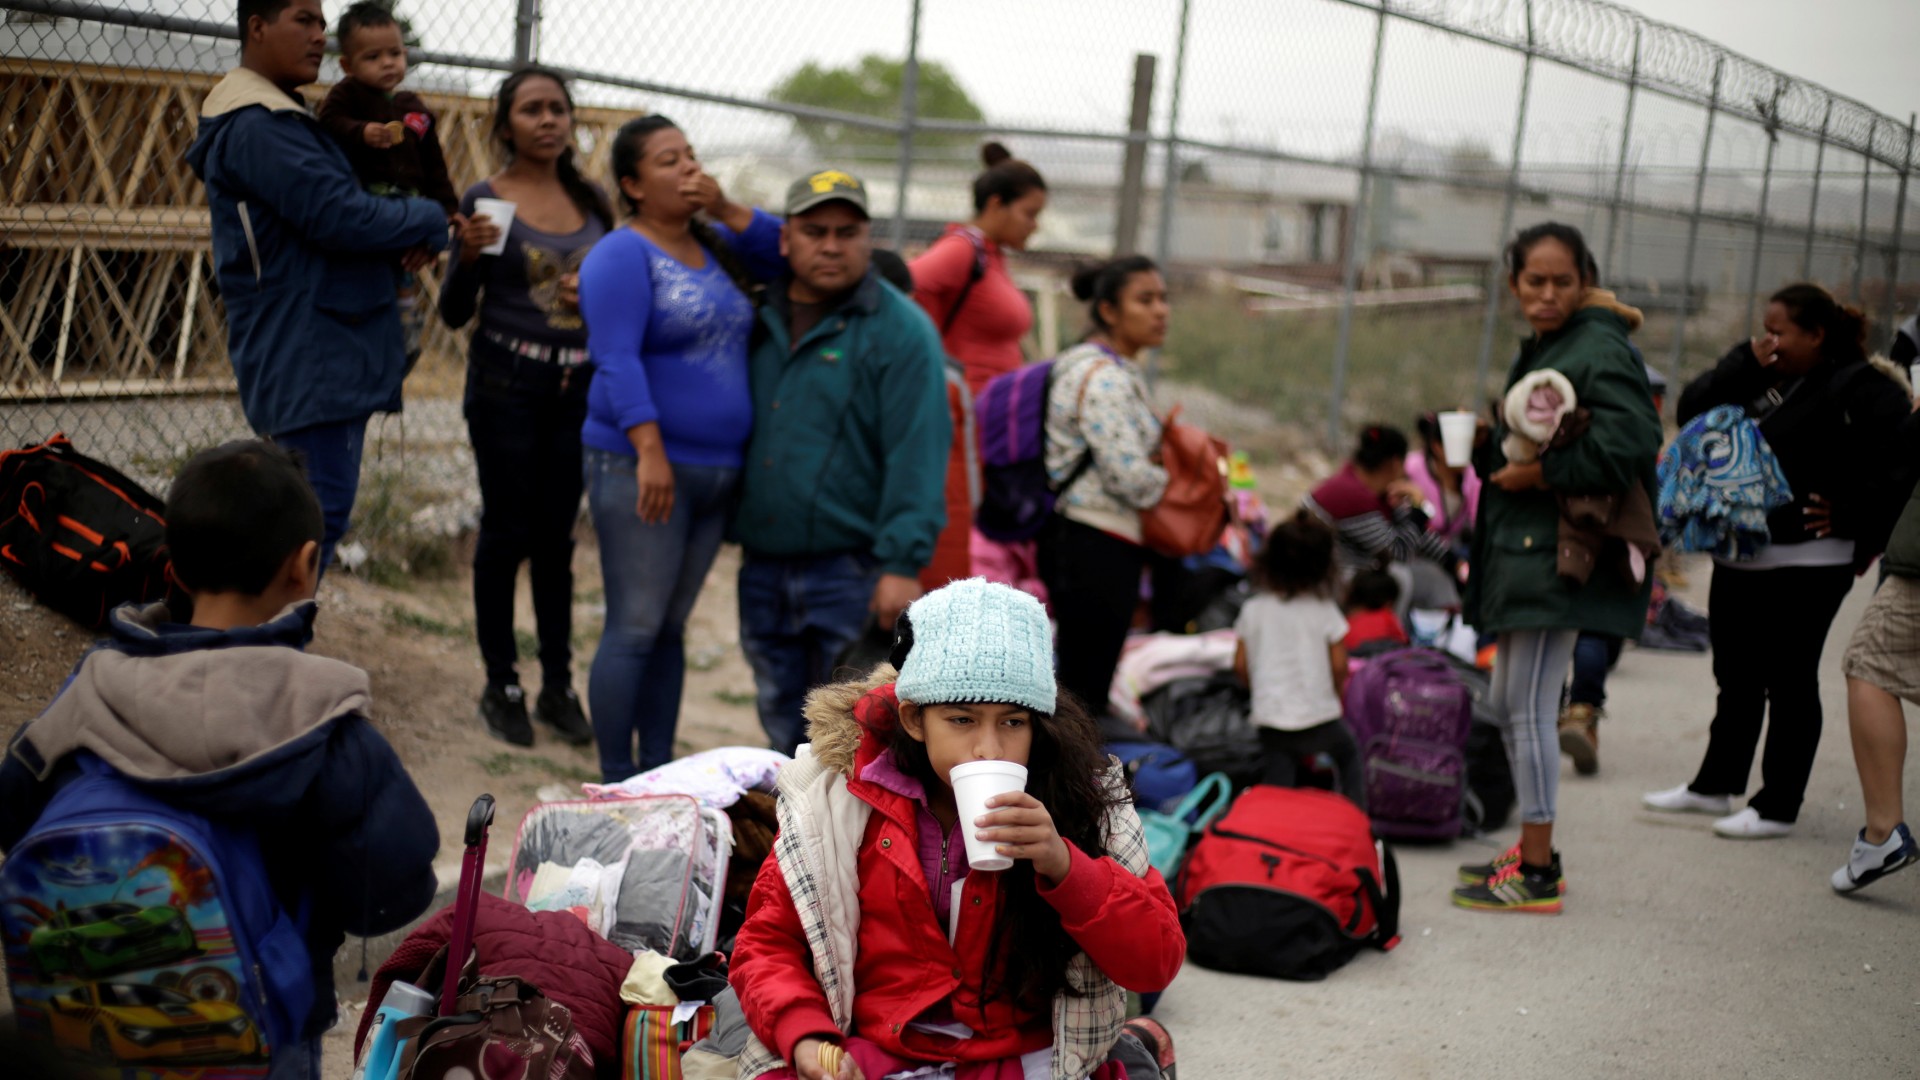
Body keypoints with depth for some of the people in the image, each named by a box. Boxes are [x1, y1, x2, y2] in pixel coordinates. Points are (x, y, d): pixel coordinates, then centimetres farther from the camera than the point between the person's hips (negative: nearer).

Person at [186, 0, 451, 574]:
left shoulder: (280, 120, 19)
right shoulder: (258, 127, -16)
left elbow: (327, 210, 18)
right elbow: (341, 216, -23)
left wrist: (406, 241, -3)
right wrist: (429, 222, -6)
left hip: (318, 351, 11)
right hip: (309, 359, -11)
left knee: (309, 511, 16)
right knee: (319, 512, -12)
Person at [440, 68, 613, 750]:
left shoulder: (592, 202, 8)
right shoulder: (485, 200, -3)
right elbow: (454, 314, -2)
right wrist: (469, 256, -20)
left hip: (577, 386, 4)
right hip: (506, 383, -4)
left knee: (557, 538, 9)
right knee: (507, 533, 1)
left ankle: (558, 687, 17)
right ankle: (501, 687, 11)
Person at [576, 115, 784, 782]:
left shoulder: (715, 245, 14)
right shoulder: (622, 256, -9)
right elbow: (617, 360, -18)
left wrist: (726, 210, 0)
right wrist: (651, 452, -28)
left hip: (715, 473, 7)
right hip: (640, 469, -7)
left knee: (672, 629, 12)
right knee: (635, 629, -5)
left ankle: (657, 771, 20)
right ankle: (615, 783, 2)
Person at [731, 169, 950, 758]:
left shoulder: (901, 330, -7)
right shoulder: (759, 316, 12)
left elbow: (917, 455, -13)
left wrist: (902, 563, -19)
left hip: (852, 571, -6)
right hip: (761, 568, 6)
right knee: (783, 726, 14)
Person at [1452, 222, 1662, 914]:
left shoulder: (1598, 352, -13)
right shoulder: (1539, 350, 17)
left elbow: (1632, 442, -26)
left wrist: (1541, 473, -20)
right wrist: (1487, 444, 3)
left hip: (1558, 557, -10)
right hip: (1521, 549, 10)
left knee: (1530, 707, -8)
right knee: (1510, 702, 16)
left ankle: (1537, 873, -1)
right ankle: (1533, 850, 27)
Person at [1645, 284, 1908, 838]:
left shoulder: (1857, 386, -11)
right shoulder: (1762, 377, 11)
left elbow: (1903, 455, -19)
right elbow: (1693, 410, 5)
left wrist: (1854, 518, -17)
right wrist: (1744, 365, -7)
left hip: (1806, 564, -8)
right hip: (1739, 557, 8)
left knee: (1789, 684, 1)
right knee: (1736, 678, 18)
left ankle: (1778, 807, 10)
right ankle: (1715, 785, 30)